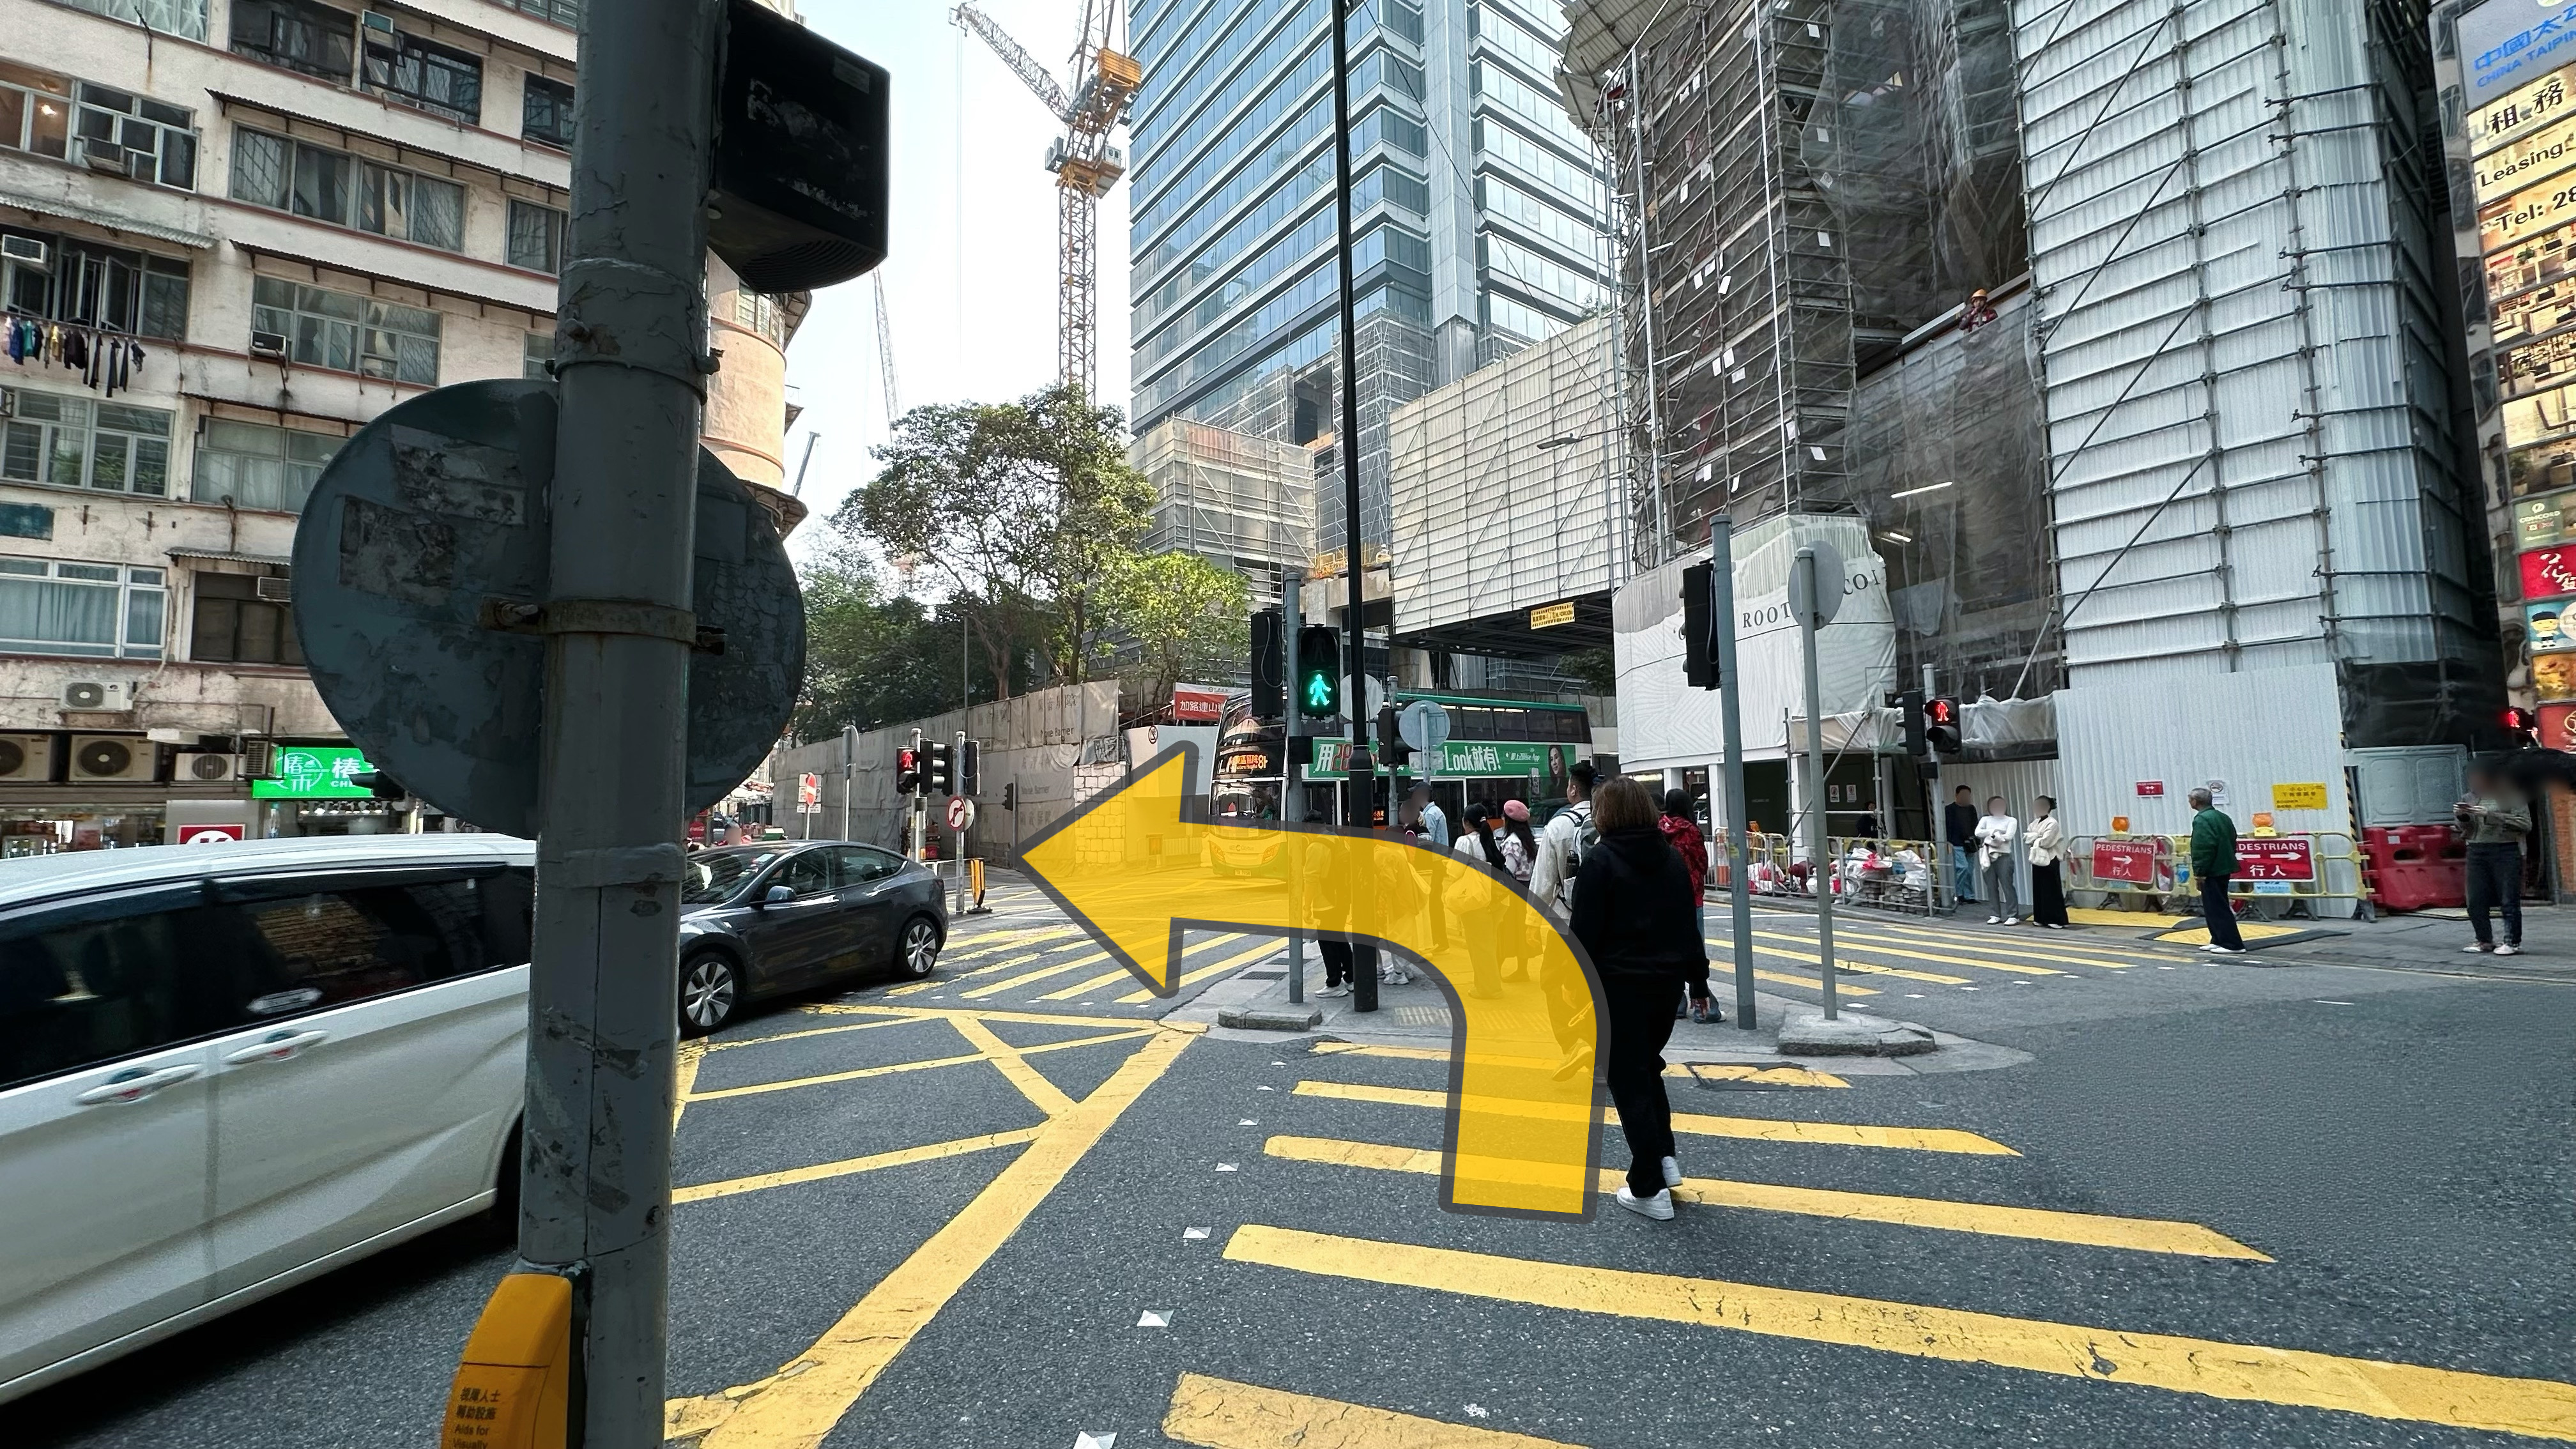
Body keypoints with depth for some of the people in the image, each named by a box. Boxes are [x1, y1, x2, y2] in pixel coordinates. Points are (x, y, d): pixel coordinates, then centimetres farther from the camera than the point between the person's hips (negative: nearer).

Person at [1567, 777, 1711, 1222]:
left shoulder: (1599, 861, -12)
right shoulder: (1670, 858, 7)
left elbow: (1585, 934, -13)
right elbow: (1688, 925, 12)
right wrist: (1699, 979, 19)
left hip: (1619, 985, -6)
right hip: (1666, 981, 6)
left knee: (1629, 1080, 2)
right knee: (1649, 1067, 24)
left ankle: (1649, 1190, 6)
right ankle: (1664, 1157, 24)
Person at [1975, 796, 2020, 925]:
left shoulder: (2011, 821, 5)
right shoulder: (1986, 820, 13)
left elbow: (2008, 836, -9)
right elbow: (1977, 832, -2)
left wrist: (1990, 835, -4)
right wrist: (1993, 832, -10)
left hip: (2004, 857, -3)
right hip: (1988, 857, 3)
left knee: (2007, 886, -6)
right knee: (1991, 887, 5)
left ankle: (2013, 916, -2)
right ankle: (1996, 915, 13)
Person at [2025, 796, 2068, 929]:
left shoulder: (2053, 823, -13)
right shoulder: (2035, 822, 13)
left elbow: (2045, 842, -19)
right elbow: (2025, 835, 8)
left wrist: (2034, 838, -4)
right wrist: (2037, 836, -8)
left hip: (2049, 860, -8)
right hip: (2037, 858, 8)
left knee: (2052, 891, -5)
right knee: (2038, 889, 11)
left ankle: (2058, 920, -1)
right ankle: (2042, 918, 18)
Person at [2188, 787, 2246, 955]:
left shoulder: (2202, 820, -17)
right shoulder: (2223, 817, 13)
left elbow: (2204, 848, -23)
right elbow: (2232, 841, 18)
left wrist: (2199, 871, -19)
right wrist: (2228, 860, 24)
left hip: (2212, 871, -10)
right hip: (2224, 868, 10)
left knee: (2217, 908, -6)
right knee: (2218, 906, 17)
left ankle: (2232, 944, -6)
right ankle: (2219, 941, 22)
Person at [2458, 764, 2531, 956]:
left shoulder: (2512, 796, -2)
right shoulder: (2469, 798, 11)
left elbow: (2525, 825, -10)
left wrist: (2490, 815, -18)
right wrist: (2462, 817, -2)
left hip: (2506, 852, -5)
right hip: (2476, 852, 5)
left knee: (2509, 900, -1)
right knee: (2475, 902, 5)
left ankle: (2513, 943, 6)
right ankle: (2485, 940, 16)